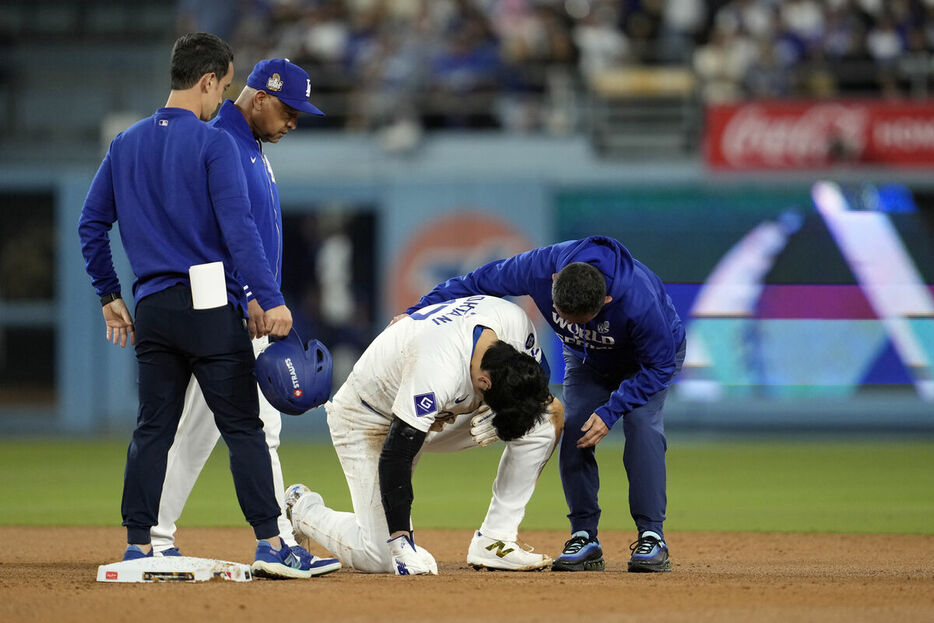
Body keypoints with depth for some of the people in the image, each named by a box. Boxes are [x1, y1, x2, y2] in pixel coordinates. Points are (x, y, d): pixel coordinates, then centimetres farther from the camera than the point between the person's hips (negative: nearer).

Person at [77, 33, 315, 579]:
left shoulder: (126, 145, 11)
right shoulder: (214, 144, -8)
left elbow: (91, 224, 14)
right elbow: (239, 229, -16)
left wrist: (110, 294, 21)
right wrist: (271, 301, -18)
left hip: (151, 308, 6)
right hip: (210, 306, -6)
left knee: (153, 428, 9)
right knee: (243, 426, -2)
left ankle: (138, 548, 6)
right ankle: (270, 544, -5)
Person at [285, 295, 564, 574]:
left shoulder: (516, 322, -23)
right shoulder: (438, 374, -41)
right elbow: (394, 456, -36)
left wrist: (497, 416, -23)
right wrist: (401, 541, -38)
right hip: (367, 419, -7)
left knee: (546, 418, -16)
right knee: (380, 558, -15)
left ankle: (493, 541, -8)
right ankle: (303, 509, 15)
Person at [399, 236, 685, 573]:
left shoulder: (639, 301, -45)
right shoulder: (539, 267, -36)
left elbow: (660, 365, -29)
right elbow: (477, 282, -19)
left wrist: (610, 411, -35)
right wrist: (417, 314, -22)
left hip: (650, 356, -4)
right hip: (587, 358, 4)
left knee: (641, 422, -25)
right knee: (572, 431, -14)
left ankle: (652, 537, -21)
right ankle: (585, 537, -6)